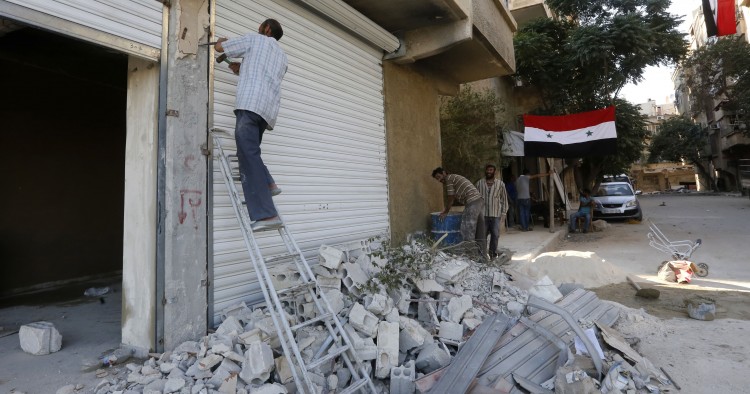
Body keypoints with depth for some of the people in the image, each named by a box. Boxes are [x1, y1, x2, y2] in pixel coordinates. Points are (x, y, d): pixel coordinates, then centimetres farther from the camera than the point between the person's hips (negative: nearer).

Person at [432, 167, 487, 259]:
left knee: (468, 232, -7)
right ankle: (481, 255, 17)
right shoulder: (455, 178, 28)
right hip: (480, 200, 10)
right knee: (480, 232, 12)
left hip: (472, 203, -10)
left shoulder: (449, 178, 0)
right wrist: (446, 209, 33)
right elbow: (454, 198, 30)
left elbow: (451, 199, -1)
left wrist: (445, 212, 8)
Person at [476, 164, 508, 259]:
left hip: (496, 214, 0)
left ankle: (493, 253, 17)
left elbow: (504, 199, 7)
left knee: (495, 235, 3)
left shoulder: (500, 184, 5)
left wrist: (503, 213, 2)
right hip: (482, 214, 0)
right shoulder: (479, 183, 6)